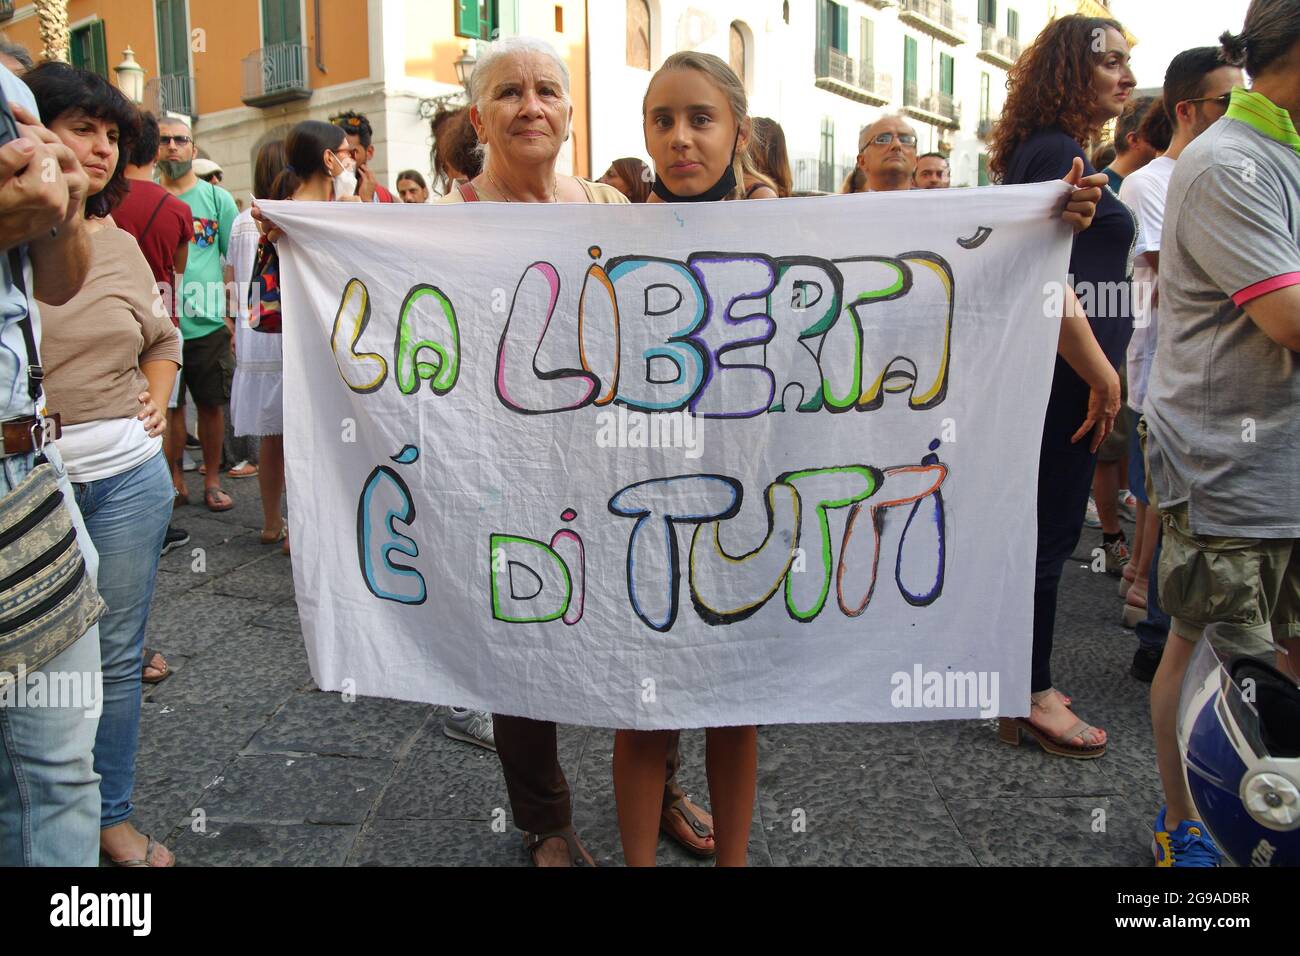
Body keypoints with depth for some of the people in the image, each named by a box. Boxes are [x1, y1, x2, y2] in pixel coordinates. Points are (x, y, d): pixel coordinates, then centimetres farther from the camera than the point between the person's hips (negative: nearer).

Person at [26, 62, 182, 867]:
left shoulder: (120, 245, 8)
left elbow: (163, 337, 21)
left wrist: (158, 406, 8)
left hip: (128, 475, 4)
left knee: (117, 655, 11)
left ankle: (113, 816, 27)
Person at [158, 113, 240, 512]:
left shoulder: (217, 198, 6)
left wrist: (231, 309, -1)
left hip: (208, 325, 0)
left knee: (211, 404, 7)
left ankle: (212, 480, 21)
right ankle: (173, 480, 19)